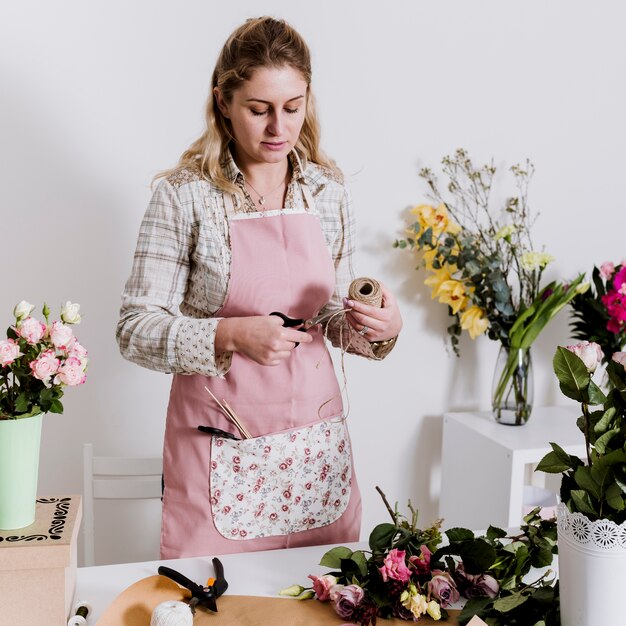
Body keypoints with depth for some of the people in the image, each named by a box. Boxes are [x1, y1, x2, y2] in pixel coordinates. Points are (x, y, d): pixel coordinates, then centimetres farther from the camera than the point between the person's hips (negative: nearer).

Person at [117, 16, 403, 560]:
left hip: (317, 442, 4)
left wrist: (375, 330, -9)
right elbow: (136, 330, -11)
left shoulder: (329, 192, 3)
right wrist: (231, 335, -26)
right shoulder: (186, 194, -10)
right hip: (221, 451, -3)